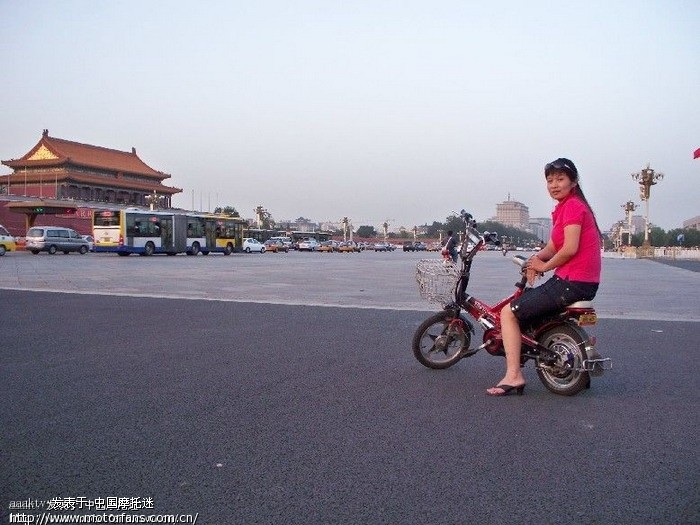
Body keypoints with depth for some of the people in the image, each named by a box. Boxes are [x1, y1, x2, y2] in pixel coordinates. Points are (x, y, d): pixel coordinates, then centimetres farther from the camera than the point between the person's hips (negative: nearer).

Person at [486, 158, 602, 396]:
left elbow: (570, 248, -22)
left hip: (572, 283, -10)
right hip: (584, 284, 10)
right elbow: (553, 246, 17)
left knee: (509, 312, -7)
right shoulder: (565, 207, 19)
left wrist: (545, 266, -7)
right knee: (526, 299, 28)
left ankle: (514, 376, -10)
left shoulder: (572, 205, -12)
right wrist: (537, 259, -2)